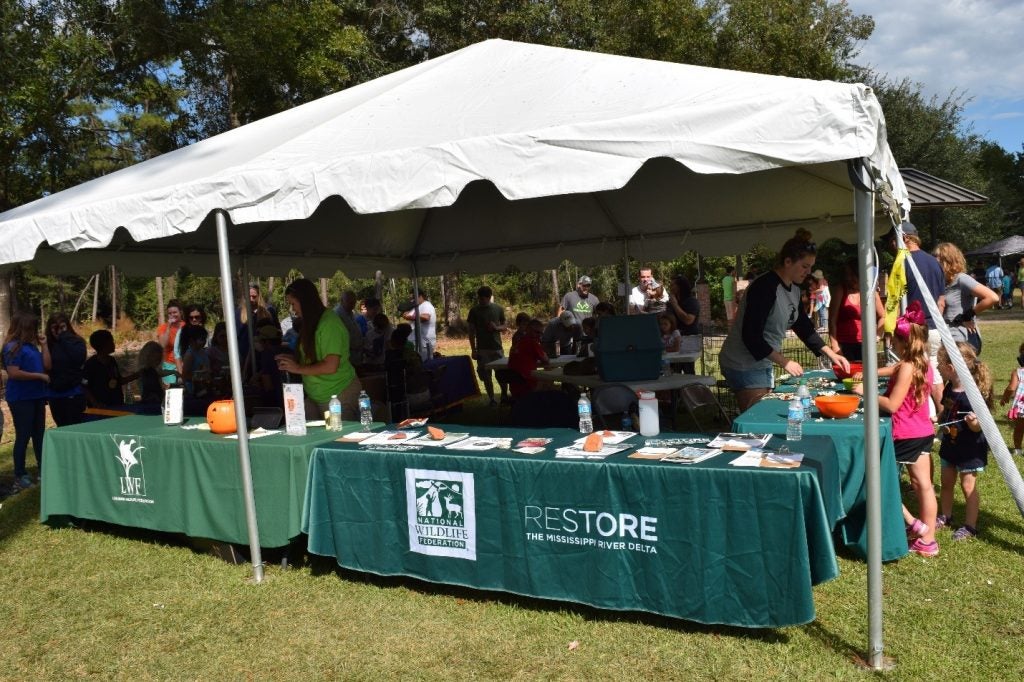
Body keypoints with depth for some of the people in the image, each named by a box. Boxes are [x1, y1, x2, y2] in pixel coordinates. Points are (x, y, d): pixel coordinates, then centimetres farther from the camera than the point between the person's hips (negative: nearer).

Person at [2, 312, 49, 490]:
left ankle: (44, 470, 21)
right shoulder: (13, 346, -14)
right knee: (23, 437, -2)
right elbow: (13, 373, -22)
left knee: (39, 434, 13)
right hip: (21, 399, -8)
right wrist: (40, 376, -17)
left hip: (36, 396, 8)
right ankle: (20, 476, 6)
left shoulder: (31, 345, 10)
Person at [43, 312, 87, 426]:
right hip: (54, 394, 4)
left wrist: (65, 337, -15)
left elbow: (78, 359, -23)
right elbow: (47, 366, -7)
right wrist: (44, 345, -12)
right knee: (61, 428, 13)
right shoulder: (50, 344, 4)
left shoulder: (77, 342, -5)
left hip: (73, 394, -4)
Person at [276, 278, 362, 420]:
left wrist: (298, 368, -14)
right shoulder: (310, 324, 10)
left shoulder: (329, 323, -17)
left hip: (339, 396, -8)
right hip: (315, 396, 8)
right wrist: (293, 359, 5)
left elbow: (331, 366, -23)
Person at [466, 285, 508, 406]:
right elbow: (471, 332, 3)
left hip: (497, 347, 0)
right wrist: (473, 350, -2)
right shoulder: (474, 311, 1)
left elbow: (504, 327, 12)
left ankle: (505, 396, 18)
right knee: (486, 376, 1)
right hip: (482, 349, 0)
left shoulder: (498, 309, 4)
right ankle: (492, 400, 11)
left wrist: (496, 327, -11)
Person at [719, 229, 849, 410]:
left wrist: (831, 353, 10)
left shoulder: (794, 289, 6)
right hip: (743, 366, -9)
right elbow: (751, 336, -25)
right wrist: (784, 362, -21)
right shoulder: (765, 287, -22)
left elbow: (804, 327, 17)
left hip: (763, 364, 9)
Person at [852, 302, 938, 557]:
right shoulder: (923, 364, 7)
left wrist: (866, 391, -13)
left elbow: (892, 405, -23)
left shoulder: (907, 368, -21)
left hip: (905, 436, -9)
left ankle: (911, 522, 7)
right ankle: (927, 540, 19)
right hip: (923, 432, 9)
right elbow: (893, 370, 26)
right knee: (923, 485, 12)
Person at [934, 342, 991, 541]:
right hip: (950, 444, 8)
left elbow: (977, 428, -24)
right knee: (947, 482, 17)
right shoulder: (949, 388, -2)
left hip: (970, 448, -8)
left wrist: (973, 421, -43)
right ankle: (945, 517, 34)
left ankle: (970, 527, 16)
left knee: (968, 486, 3)